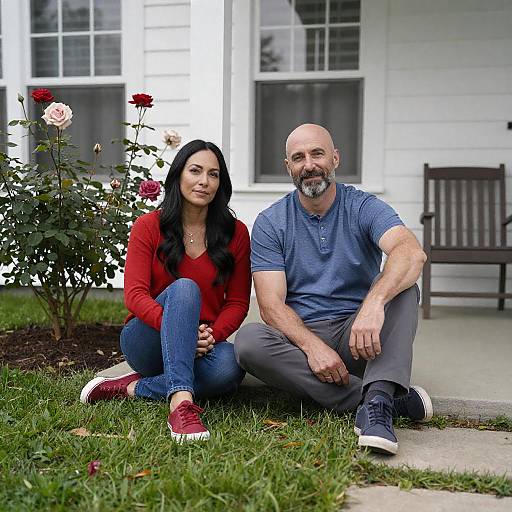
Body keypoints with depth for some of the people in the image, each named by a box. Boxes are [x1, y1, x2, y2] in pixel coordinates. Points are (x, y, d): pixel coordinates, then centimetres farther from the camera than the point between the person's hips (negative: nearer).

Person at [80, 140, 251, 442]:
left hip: (203, 345, 2)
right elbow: (135, 295, -9)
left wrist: (212, 334, -18)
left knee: (229, 368, -34)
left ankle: (132, 389, -19)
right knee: (184, 288, -34)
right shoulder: (148, 226, -1)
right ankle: (181, 403, -47)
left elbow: (238, 302, 2)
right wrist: (174, 325, -27)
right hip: (149, 340, -1)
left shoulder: (235, 233, 3)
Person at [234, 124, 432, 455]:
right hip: (299, 336, 1)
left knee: (402, 289, -24)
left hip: (357, 338, 0)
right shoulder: (270, 223, 1)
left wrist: (374, 303, -43)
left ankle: (377, 402, -40)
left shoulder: (364, 208, -2)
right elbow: (271, 303, -8)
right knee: (248, 341, -30)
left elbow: (412, 253, -24)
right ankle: (391, 398, -29)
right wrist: (312, 345, -27)